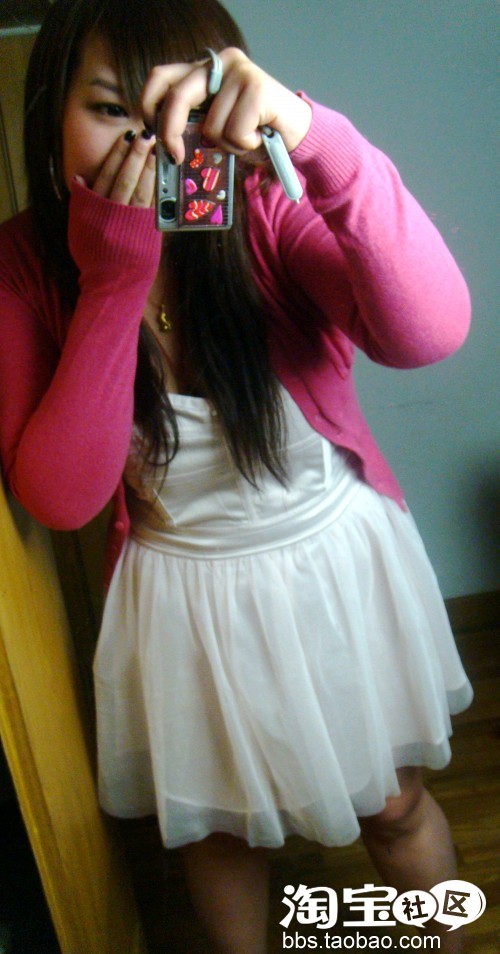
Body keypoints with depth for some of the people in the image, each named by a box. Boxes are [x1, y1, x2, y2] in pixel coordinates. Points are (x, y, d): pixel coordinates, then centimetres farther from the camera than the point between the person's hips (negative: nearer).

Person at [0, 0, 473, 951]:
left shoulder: (268, 211, -17)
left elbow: (426, 330, -34)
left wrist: (309, 133, -46)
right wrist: (114, 281, -29)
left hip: (342, 561, 0)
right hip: (186, 596, 1)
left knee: (394, 805, 22)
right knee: (218, 827, 23)